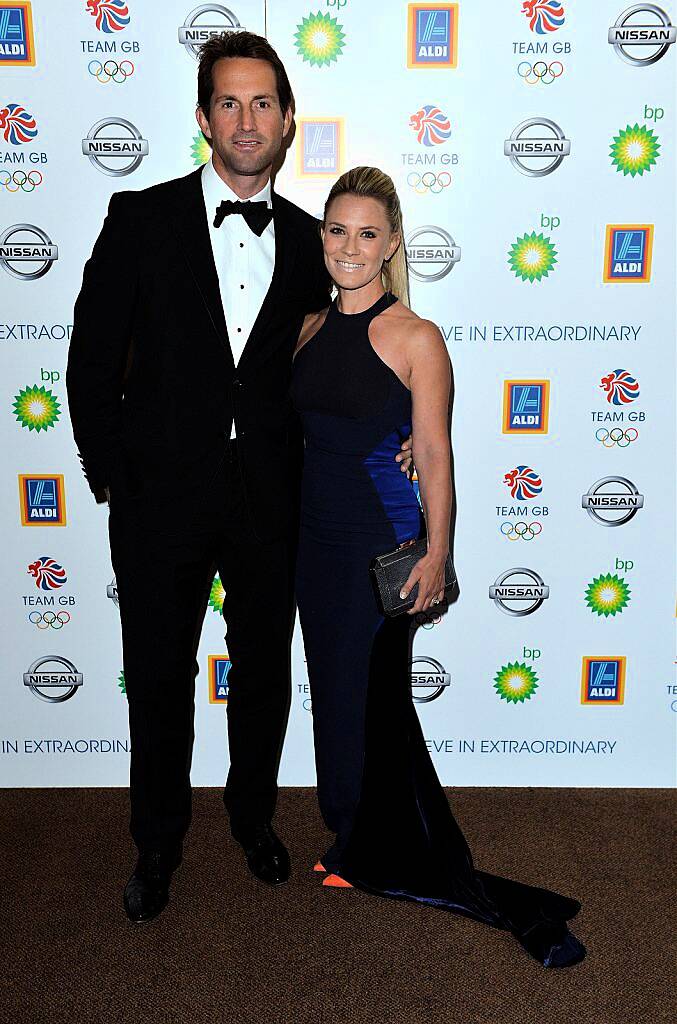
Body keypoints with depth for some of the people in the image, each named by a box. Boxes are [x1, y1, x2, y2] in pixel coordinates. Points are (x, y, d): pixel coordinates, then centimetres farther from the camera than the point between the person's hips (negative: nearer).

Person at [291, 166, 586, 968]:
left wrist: (436, 554, -16)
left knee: (369, 695, 3)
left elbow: (434, 456, -10)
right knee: (332, 685, 15)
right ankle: (357, 843, 35)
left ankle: (391, 859, 26)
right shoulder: (311, 326, 7)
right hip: (315, 533, 6)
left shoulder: (415, 338, -10)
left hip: (379, 538, -6)